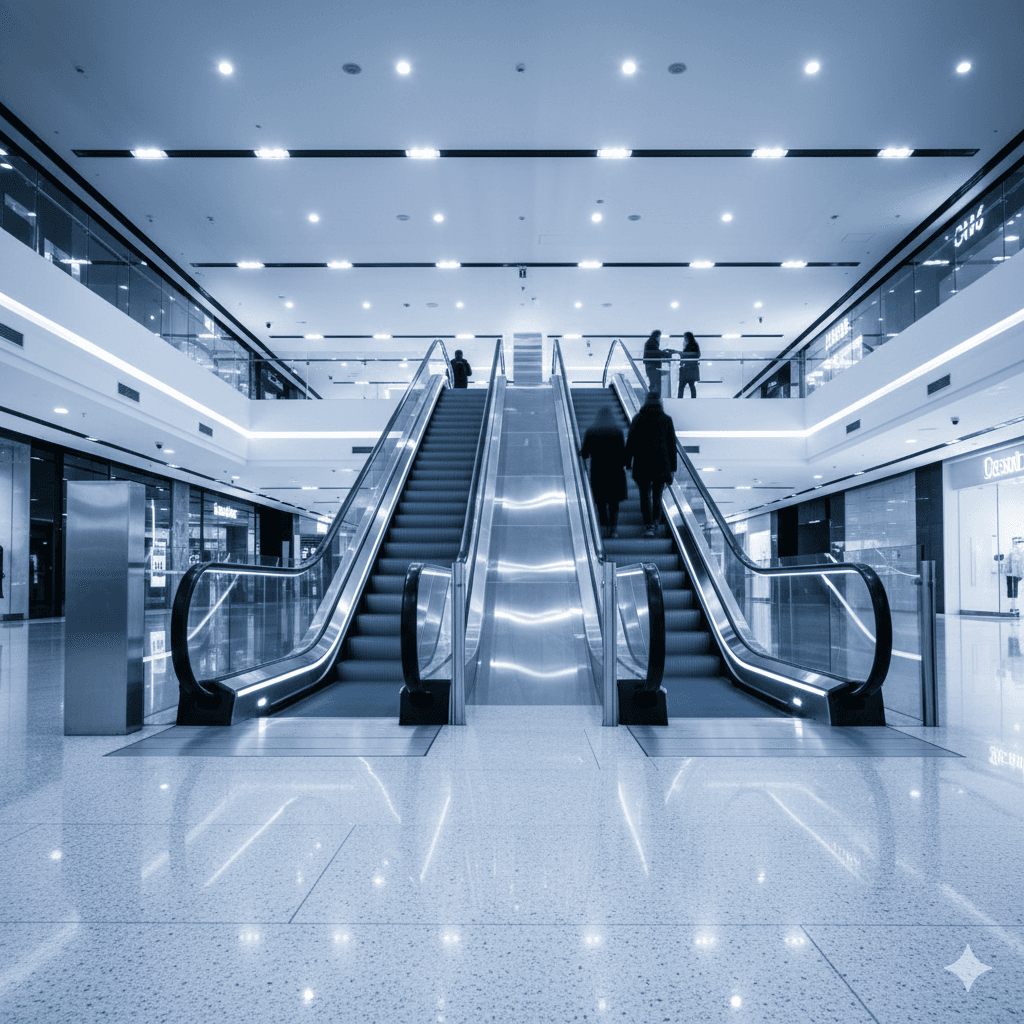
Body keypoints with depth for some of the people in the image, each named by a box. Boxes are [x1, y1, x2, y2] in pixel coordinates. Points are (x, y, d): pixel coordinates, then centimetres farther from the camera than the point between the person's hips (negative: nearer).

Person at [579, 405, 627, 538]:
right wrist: (623, 466, 9)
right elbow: (622, 453, -4)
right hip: (615, 471, 0)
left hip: (597, 471, 0)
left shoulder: (590, 432, -4)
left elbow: (585, 454, -2)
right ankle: (614, 528, -1)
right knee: (614, 502, 9)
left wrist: (581, 453, 20)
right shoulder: (617, 432, -3)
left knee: (601, 502, 10)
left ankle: (606, 528, 7)